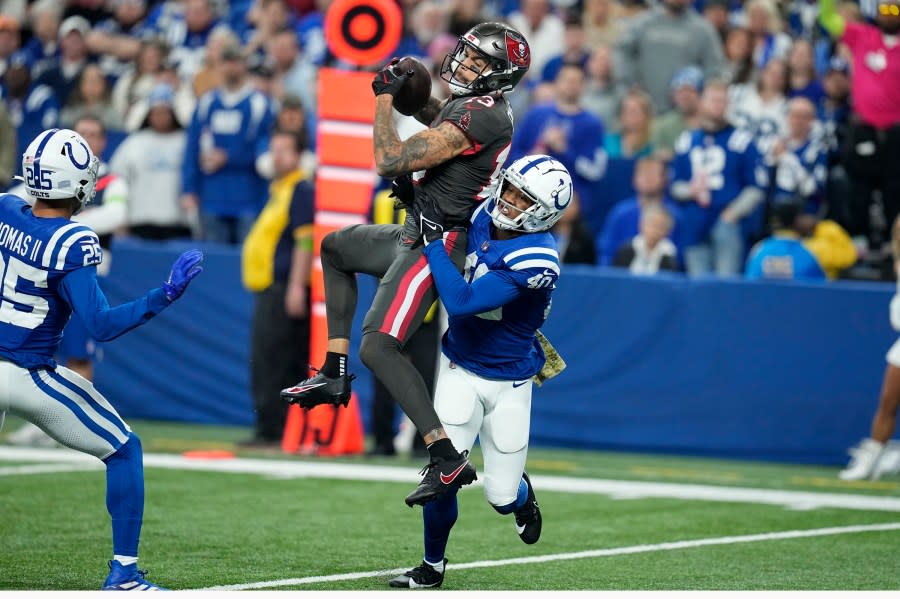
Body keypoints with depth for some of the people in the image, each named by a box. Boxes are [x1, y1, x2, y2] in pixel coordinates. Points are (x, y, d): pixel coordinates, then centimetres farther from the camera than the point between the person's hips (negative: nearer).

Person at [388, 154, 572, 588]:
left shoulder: (535, 260, -29)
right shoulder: (485, 215, -9)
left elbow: (462, 302, -34)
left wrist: (432, 241, -31)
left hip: (509, 382, -4)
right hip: (460, 370, 4)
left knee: (502, 497, 1)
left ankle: (521, 494, 40)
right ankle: (432, 567, 11)